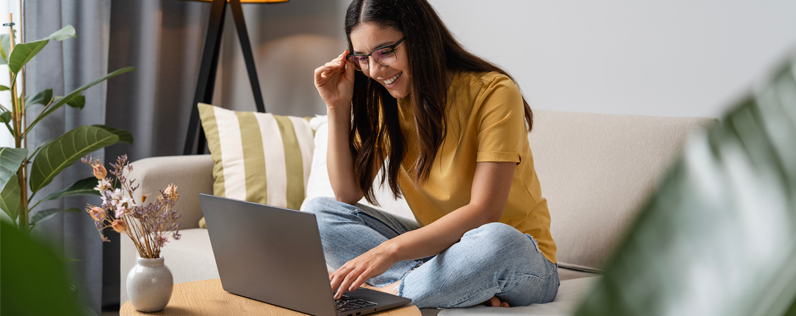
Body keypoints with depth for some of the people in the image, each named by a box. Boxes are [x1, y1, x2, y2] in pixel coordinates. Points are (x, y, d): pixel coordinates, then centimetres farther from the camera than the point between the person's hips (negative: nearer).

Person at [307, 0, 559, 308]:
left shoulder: (492, 92, -17)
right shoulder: (384, 101, 2)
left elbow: (483, 213, -25)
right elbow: (348, 195, 0)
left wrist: (390, 250, -35)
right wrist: (338, 106, -9)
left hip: (514, 259, -6)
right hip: (438, 246, 6)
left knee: (495, 240, -41)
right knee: (316, 211, -10)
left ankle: (390, 292, -18)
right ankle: (468, 287, -21)